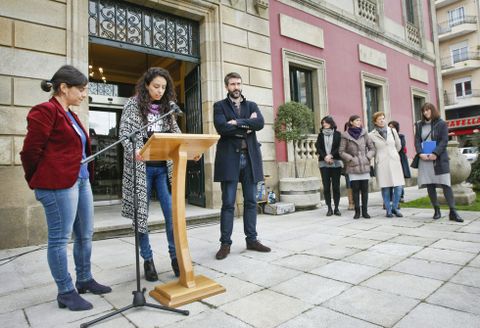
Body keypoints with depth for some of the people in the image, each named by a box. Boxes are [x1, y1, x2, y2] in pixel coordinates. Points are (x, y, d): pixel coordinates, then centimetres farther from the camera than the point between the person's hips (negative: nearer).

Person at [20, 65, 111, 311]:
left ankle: (84, 280, 29)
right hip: (59, 184, -9)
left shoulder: (69, 115, 17)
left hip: (81, 181, 9)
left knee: (85, 234, 15)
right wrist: (40, 183, -1)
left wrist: (86, 176, 15)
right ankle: (65, 292, 13)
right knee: (60, 238, 1)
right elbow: (30, 151, -11)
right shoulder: (45, 111, -9)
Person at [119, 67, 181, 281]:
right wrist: (134, 150, -27)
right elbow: (124, 132, -7)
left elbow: (176, 134, 10)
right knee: (142, 214, 5)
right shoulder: (133, 104, 2)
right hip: (141, 167, -3)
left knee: (172, 213, -2)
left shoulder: (167, 107, 12)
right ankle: (147, 259, 19)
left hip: (164, 167, 3)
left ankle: (175, 256, 12)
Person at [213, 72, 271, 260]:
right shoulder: (220, 106, 7)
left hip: (250, 158, 4)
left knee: (251, 201, 8)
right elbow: (222, 128, -11)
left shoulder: (251, 105, 17)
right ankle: (225, 243, 8)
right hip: (229, 158, -3)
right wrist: (247, 126, -6)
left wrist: (238, 122, -11)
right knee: (228, 203, -1)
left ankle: (252, 239, 19)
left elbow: (260, 123, -3)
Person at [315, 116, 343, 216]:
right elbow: (318, 148, 3)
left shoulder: (337, 134, 7)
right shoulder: (320, 135, 13)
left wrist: (331, 155, -14)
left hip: (336, 162, -1)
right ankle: (329, 208, 6)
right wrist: (325, 157, -12)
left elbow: (339, 147, -1)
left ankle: (336, 208, 8)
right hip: (324, 163, 2)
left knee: (336, 186, 0)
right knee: (326, 187, 0)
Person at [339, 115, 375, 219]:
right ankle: (357, 211, 11)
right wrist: (351, 159, -8)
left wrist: (368, 157, -3)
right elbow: (341, 152, 0)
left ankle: (365, 211, 13)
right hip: (353, 167, -2)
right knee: (355, 189, 1)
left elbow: (372, 148, 11)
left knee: (365, 189, 4)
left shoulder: (364, 133, 7)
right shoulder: (345, 135, 0)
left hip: (365, 166, 2)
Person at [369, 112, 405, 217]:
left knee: (398, 186, -4)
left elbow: (398, 146, 20)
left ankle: (394, 207, 15)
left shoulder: (392, 131, 9)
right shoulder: (371, 135, 0)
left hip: (394, 162, 3)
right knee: (385, 188, 0)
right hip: (381, 164, -2)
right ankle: (388, 210, 12)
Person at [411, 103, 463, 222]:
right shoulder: (419, 125, 13)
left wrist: (435, 154, -17)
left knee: (445, 184, -6)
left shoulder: (441, 124, 4)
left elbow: (444, 141, -4)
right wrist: (420, 153, -11)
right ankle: (436, 210, 11)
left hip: (439, 159, -3)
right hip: (424, 159, 3)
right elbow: (417, 141, 6)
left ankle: (452, 212, -3)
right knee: (429, 185, 3)